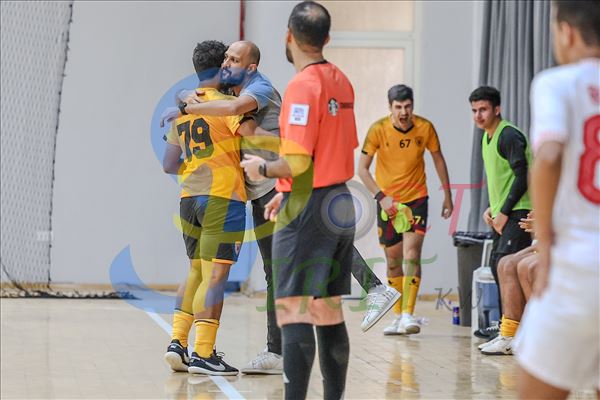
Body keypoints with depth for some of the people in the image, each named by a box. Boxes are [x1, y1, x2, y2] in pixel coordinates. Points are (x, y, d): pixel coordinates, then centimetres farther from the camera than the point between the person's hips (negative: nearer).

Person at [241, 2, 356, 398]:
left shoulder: (303, 86, -15)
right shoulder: (341, 81, 10)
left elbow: (297, 161, -20)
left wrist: (263, 168, 0)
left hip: (308, 213, -8)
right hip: (341, 206, 8)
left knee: (295, 313, -8)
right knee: (329, 313, 12)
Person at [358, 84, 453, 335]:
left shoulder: (425, 128, -10)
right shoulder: (378, 130, -13)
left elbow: (438, 159, 6)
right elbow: (362, 168, -10)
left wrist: (447, 195, 10)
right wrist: (381, 197, -21)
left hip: (416, 199, -1)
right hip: (387, 202, 1)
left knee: (412, 255, -16)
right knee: (393, 262, 8)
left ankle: (408, 315, -19)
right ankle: (398, 317, 20)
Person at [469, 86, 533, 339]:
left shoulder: (509, 136, -14)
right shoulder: (487, 137, 16)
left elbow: (522, 177, -19)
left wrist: (504, 213, -17)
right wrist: (491, 208, 13)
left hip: (517, 212, -10)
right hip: (501, 213, 10)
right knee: (497, 265, 11)